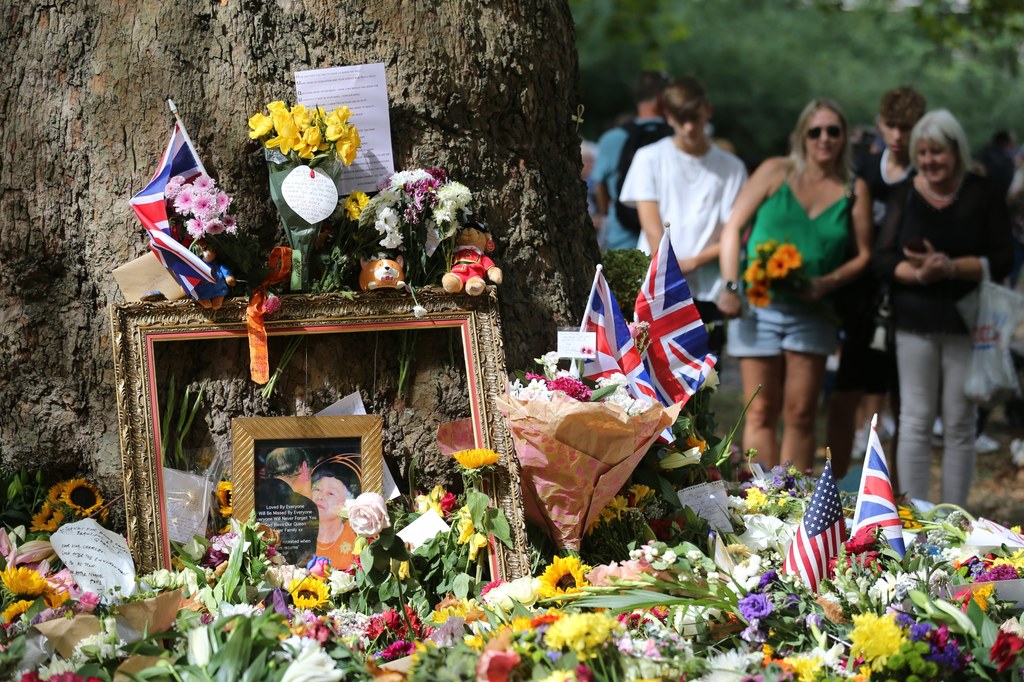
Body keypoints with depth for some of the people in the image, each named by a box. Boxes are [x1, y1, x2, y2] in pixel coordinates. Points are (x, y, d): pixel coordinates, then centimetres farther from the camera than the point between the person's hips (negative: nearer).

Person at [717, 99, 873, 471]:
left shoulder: (854, 191, 6)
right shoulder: (776, 172, 2)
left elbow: (864, 255, 7)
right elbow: (733, 227, 1)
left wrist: (828, 282, -11)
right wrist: (731, 286, -9)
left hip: (811, 313, 1)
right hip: (758, 305, -1)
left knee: (800, 415, 2)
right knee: (762, 413, -1)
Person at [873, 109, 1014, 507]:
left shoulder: (982, 195, 1)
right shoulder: (905, 195, 6)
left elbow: (1002, 260, -4)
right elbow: (884, 258, 1)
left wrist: (951, 268, -18)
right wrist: (919, 274, -18)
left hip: (966, 325, -1)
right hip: (915, 324, 1)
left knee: (960, 424, 2)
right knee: (915, 421, 1)